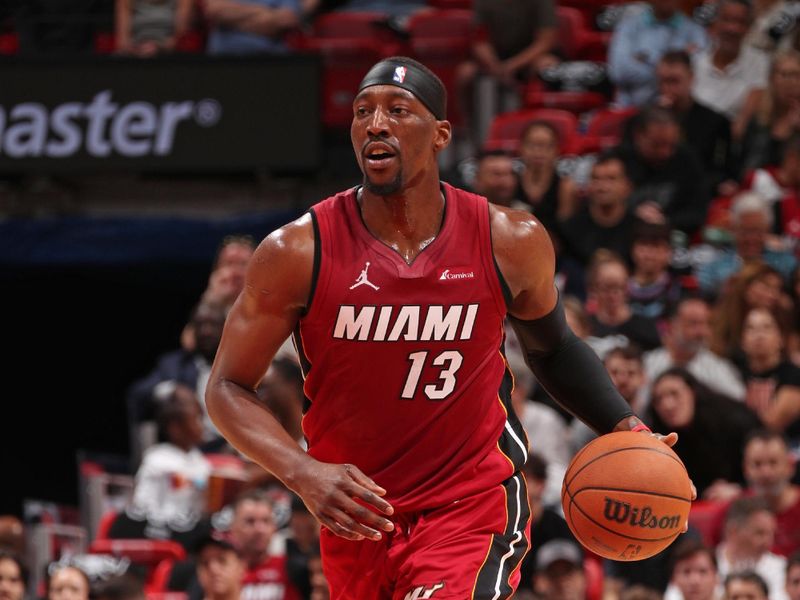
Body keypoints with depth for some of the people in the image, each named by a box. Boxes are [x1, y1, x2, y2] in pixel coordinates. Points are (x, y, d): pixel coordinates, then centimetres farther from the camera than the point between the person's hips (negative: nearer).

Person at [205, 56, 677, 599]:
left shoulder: (512, 243, -6)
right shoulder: (298, 253, -11)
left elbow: (552, 349, 15)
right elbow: (228, 389, -6)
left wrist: (622, 426, -1)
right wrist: (304, 474, -22)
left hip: (474, 503, -2)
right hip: (358, 517, 2)